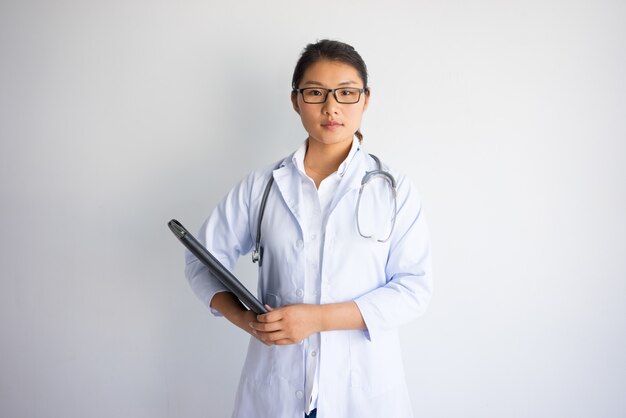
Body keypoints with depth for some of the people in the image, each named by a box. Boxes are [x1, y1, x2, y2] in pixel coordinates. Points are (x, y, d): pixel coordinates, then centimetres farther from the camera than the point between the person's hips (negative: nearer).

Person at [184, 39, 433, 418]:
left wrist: (318, 317, -19)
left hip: (364, 385, -1)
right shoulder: (262, 186, 0)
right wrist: (244, 318, -12)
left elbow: (414, 288, -9)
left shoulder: (395, 190, -4)